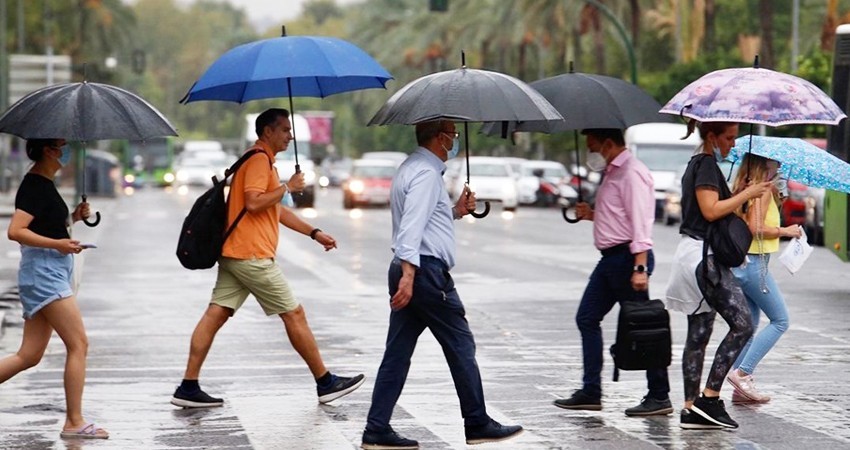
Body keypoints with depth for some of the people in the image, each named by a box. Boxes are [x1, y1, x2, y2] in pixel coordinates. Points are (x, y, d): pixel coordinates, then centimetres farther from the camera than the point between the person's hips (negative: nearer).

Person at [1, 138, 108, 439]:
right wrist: (58, 243, -24)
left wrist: (72, 218, 11)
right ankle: (74, 422, -7)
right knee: (78, 344, -9)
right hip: (43, 270, -10)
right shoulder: (36, 186, -13)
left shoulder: (43, 184, 17)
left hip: (51, 272, 10)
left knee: (29, 356, 8)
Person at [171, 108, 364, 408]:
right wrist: (287, 187, -11)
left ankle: (188, 387, -3)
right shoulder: (259, 159, -10)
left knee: (215, 315, 2)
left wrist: (314, 233, 28)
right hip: (252, 256, -10)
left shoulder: (261, 160, 25)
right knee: (294, 315, -1)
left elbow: (277, 210, 31)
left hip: (233, 254, 10)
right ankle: (325, 383, 6)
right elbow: (253, 203, -23)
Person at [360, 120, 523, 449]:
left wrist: (455, 211, 19)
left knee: (398, 352, 7)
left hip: (410, 272, 10)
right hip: (427, 271, -10)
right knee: (461, 346, 1)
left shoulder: (412, 168, 19)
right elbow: (412, 225, -24)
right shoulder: (426, 173, -13)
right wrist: (408, 276, -31)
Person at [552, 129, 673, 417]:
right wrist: (591, 214, 11)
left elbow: (639, 221, -22)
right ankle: (591, 393, 15)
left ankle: (659, 397, 0)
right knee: (587, 318, 11)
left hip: (627, 257, -11)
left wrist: (640, 268, -27)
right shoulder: (612, 172, 17)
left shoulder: (632, 173, -15)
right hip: (611, 258, 11)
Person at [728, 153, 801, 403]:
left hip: (739, 263, 9)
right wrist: (785, 231, -10)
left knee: (749, 324, 12)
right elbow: (756, 228, -20)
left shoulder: (744, 188, 14)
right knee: (780, 320, -1)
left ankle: (742, 388, 11)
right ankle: (742, 373, -9)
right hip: (754, 263, -9)